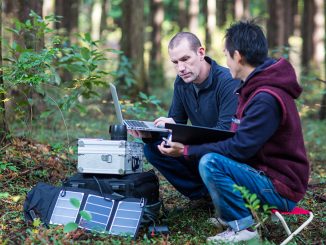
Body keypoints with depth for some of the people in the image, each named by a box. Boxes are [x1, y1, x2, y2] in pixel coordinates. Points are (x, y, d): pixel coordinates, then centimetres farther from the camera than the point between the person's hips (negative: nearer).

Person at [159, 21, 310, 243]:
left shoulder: (267, 99, -23)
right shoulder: (257, 87, 9)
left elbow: (239, 148, -25)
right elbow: (238, 139, 14)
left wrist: (187, 150, -18)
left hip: (281, 189, -10)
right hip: (265, 172, 10)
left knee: (211, 163, -25)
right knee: (204, 151, 13)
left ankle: (243, 226, -10)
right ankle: (230, 214, 12)